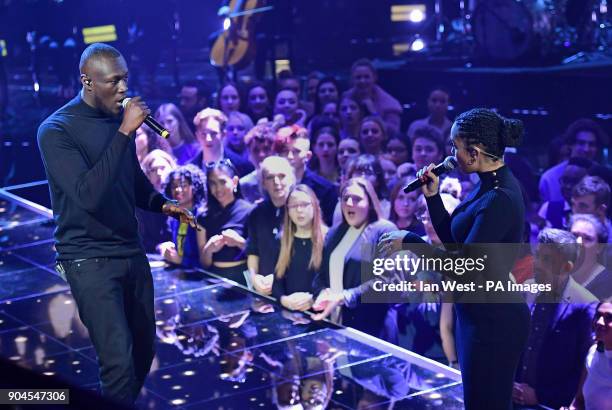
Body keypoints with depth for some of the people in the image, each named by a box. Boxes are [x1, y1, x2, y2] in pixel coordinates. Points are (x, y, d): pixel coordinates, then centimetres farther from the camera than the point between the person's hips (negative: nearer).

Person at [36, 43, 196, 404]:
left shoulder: (118, 118, 6)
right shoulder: (56, 130, -14)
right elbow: (88, 195, -27)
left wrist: (163, 205, 0)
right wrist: (124, 132, -27)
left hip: (132, 252, 7)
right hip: (90, 260, -7)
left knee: (145, 350, 12)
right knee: (119, 361, -14)